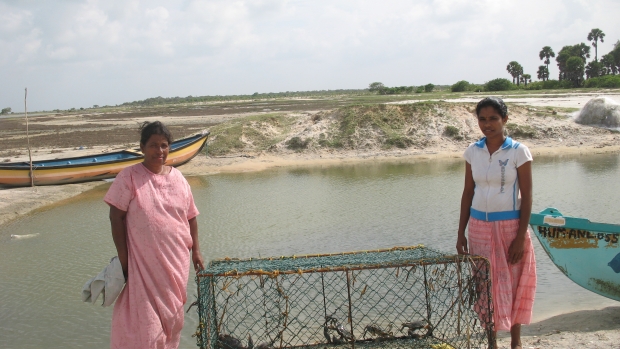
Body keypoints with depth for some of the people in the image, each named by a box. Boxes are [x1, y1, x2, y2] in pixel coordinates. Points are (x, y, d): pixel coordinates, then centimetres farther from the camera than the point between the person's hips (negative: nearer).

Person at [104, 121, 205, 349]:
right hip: (142, 260, -4)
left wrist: (195, 250, 8)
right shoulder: (129, 177, -8)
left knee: (171, 314, 13)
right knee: (143, 318, -1)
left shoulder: (177, 178, 4)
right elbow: (116, 217, -8)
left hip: (175, 261, 4)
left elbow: (191, 217, 11)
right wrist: (123, 257, -11)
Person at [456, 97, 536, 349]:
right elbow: (468, 192, 7)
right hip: (479, 226, 3)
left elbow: (527, 197, -7)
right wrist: (461, 233, 5)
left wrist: (521, 237, -12)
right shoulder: (472, 151, 3)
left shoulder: (519, 152, -8)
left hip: (509, 226, -3)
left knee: (512, 285, 5)